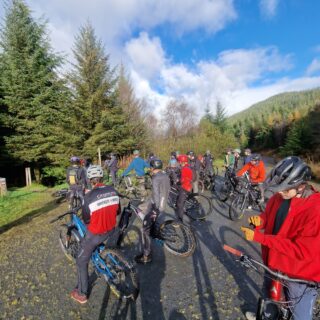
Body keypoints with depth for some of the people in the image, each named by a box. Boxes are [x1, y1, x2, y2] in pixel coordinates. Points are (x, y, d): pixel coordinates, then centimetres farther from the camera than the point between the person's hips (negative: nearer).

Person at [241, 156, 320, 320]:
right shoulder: (279, 197, -10)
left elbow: (302, 250, -32)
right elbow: (270, 216, 7)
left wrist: (258, 237, -34)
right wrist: (260, 220, -17)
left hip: (300, 275, -6)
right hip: (275, 262, 7)